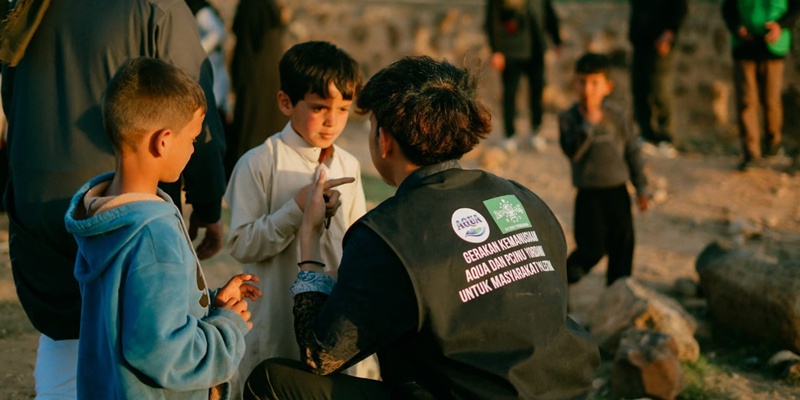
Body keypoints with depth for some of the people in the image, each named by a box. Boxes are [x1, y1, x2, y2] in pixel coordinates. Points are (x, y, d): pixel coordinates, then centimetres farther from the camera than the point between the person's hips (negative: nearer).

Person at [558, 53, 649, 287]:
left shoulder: (617, 117, 1)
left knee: (622, 248, 8)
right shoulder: (568, 118, -5)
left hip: (618, 191, 3)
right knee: (591, 250, -5)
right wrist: (589, 123, -24)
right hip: (589, 195, -3)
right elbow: (572, 151, -19)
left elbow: (632, 152, 8)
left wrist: (641, 188, 7)